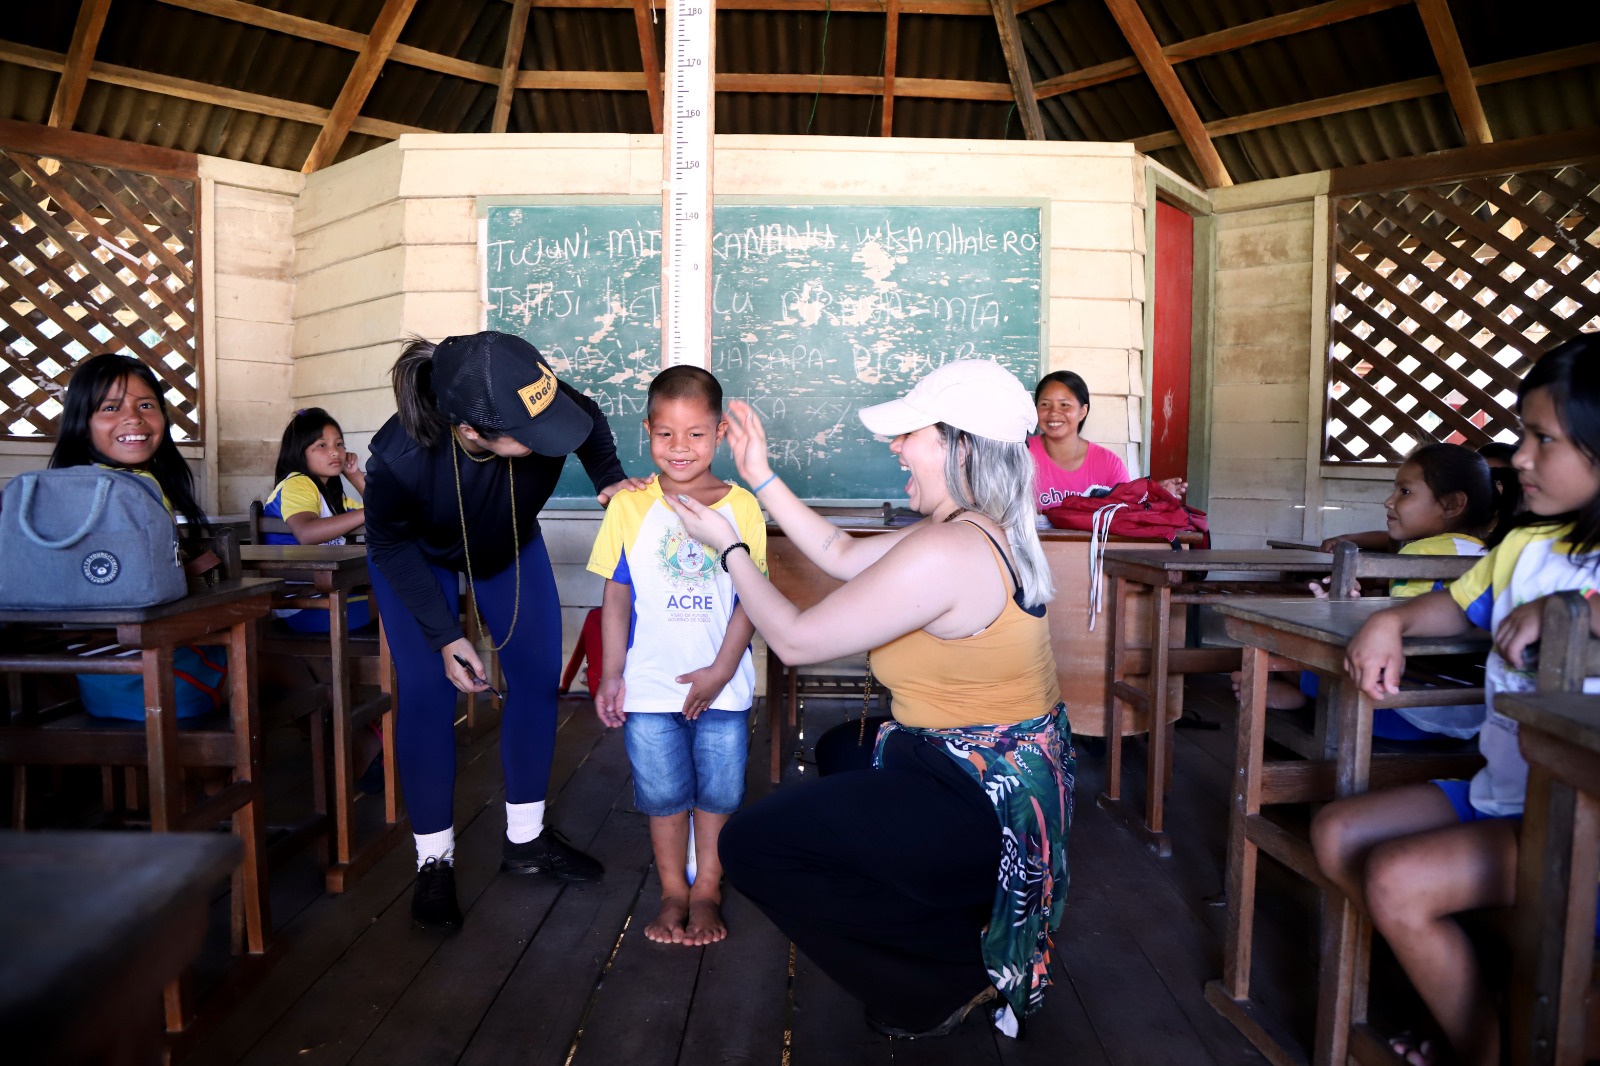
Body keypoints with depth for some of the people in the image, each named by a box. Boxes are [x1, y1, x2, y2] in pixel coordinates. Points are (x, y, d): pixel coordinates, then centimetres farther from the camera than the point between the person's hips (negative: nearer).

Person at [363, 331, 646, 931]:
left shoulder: (548, 406, -38)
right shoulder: (400, 457, -42)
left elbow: (591, 422, -10)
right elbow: (390, 545, -21)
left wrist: (609, 478, -26)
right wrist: (444, 636, -22)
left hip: (511, 548, 3)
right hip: (418, 560, -3)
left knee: (537, 677, 1)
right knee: (428, 693, -9)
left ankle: (526, 838, 18)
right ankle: (434, 861, 9)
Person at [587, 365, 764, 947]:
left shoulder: (741, 506, -5)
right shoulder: (629, 506, -3)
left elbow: (751, 598, -5)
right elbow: (617, 596, 1)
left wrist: (721, 671, -11)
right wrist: (611, 675, -1)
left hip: (721, 686, 0)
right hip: (650, 686, 0)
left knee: (719, 790, 11)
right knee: (663, 792, 12)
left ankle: (707, 892, 29)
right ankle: (673, 892, 31)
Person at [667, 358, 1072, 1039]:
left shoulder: (943, 551, -26)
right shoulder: (989, 529, 5)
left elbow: (793, 640, -18)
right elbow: (843, 557, 13)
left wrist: (727, 547, -4)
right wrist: (761, 477, 13)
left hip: (980, 805, -10)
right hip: (1021, 781, 10)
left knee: (751, 844, -5)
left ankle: (961, 971, 5)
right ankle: (966, 923, 23)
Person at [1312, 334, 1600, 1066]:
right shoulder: (1524, 546, 9)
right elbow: (1461, 605, 24)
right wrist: (1392, 621, 6)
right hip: (1497, 788, 9)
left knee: (1395, 880, -22)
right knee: (1337, 833, 5)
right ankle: (1463, 1002, 11)